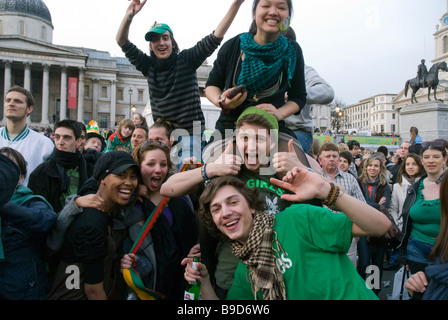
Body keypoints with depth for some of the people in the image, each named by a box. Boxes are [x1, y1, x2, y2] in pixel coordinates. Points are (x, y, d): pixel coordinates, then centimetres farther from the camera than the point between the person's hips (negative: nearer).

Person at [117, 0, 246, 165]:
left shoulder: (186, 60, -2)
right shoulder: (148, 66, 8)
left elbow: (214, 39, -10)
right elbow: (122, 42, 4)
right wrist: (129, 16, -15)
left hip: (189, 131, -4)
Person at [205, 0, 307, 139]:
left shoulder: (292, 51, 1)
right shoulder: (232, 46, -2)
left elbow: (299, 97, 8)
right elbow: (212, 85, 8)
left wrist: (279, 113, -12)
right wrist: (221, 101, -14)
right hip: (229, 126, 0)